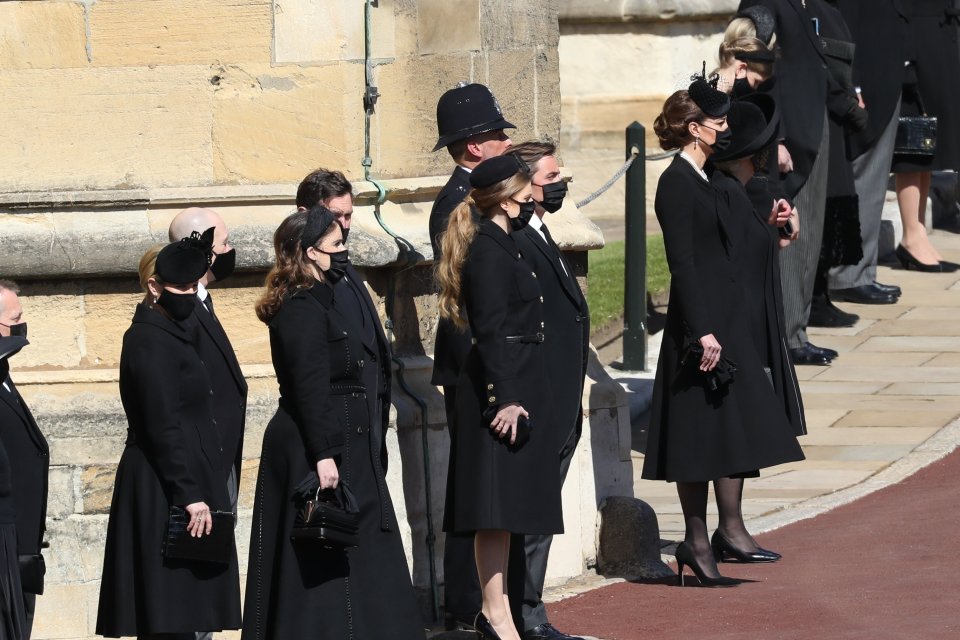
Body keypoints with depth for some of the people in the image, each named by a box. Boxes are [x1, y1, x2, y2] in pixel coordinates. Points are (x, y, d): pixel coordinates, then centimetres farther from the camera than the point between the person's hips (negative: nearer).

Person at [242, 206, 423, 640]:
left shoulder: (318, 301, 16)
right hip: (324, 448, -10)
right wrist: (323, 456, -26)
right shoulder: (303, 308, -16)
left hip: (345, 448, 10)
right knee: (326, 563, -9)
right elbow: (310, 389, -22)